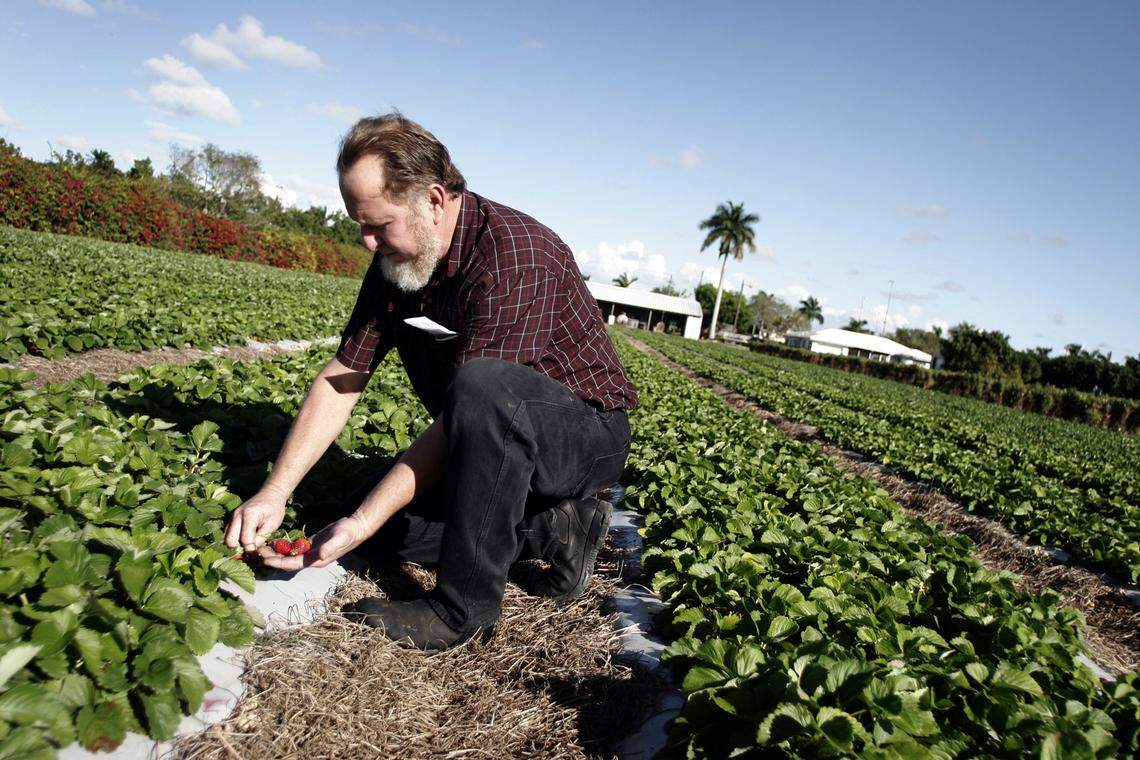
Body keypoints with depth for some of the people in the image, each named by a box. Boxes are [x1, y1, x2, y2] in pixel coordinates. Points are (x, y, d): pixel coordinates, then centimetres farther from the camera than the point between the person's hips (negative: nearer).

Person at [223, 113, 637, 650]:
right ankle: (550, 528, 0)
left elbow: (464, 411, -31)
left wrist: (361, 524, -30)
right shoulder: (394, 263, -2)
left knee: (482, 385, -38)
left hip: (585, 433, -8)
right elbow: (340, 380, -2)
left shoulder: (514, 254, -28)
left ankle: (465, 605, -23)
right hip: (499, 448, 8)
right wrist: (273, 493, -11)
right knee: (372, 504, -2)